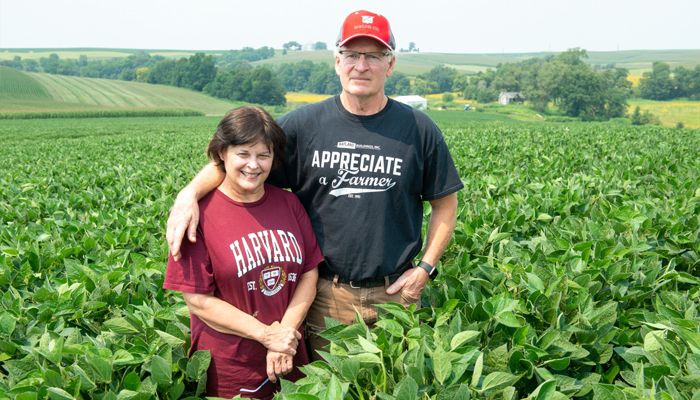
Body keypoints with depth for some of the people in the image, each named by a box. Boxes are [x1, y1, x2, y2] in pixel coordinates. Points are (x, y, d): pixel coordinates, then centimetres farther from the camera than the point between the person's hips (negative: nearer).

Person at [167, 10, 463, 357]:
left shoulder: (419, 130, -3)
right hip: (326, 294, 0)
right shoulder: (305, 124, -5)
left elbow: (445, 204, 5)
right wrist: (190, 192, -22)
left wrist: (426, 267, -3)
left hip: (395, 292, 1)